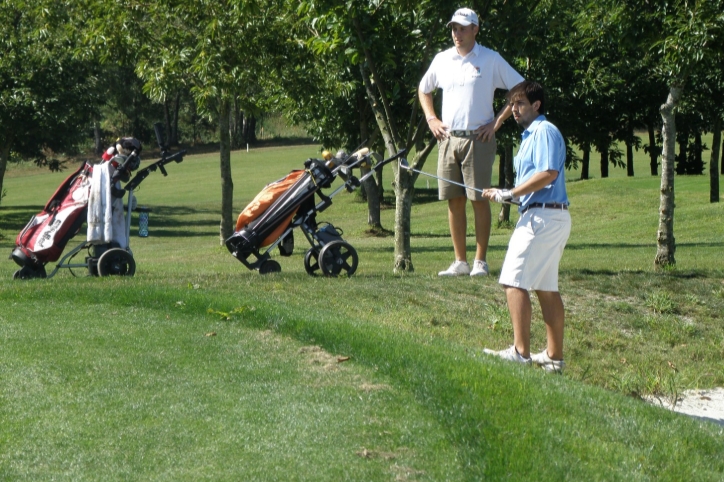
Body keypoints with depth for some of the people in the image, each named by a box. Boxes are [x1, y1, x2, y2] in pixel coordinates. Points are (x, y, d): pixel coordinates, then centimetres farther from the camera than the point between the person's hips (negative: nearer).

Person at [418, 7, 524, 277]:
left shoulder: (490, 60, -2)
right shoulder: (442, 60, 11)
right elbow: (423, 90, 27)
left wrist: (497, 121, -7)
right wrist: (431, 119, 13)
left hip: (478, 139, -4)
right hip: (448, 139, 4)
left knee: (479, 199, -3)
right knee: (454, 201, 5)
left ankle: (480, 261, 1)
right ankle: (460, 261, 10)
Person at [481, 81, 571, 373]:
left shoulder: (545, 132, -9)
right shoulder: (530, 135, 22)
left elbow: (548, 173, -21)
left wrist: (511, 194, -17)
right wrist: (503, 195, 9)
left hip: (542, 215, -11)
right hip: (553, 217, 11)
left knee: (514, 281, -13)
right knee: (546, 287, 12)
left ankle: (521, 352, -17)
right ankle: (554, 356, 14)